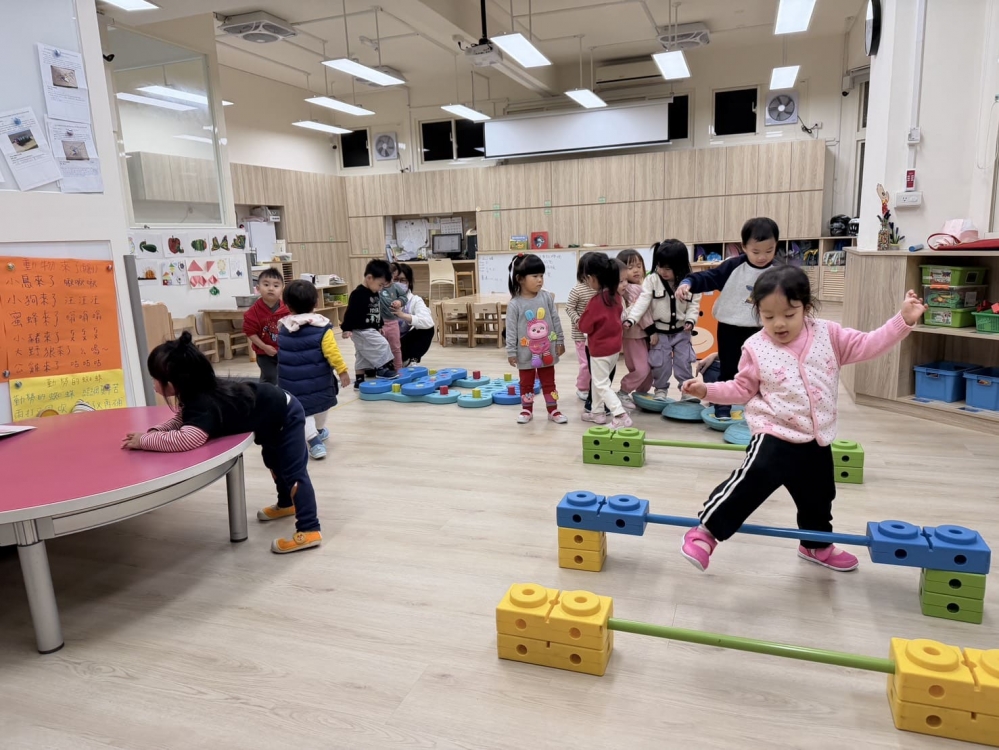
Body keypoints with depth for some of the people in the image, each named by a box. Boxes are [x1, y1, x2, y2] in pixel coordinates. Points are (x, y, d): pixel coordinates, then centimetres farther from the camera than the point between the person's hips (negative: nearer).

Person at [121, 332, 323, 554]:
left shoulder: (204, 405, -38)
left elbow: (184, 439, -51)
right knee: (274, 461, 28)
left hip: (286, 415, -10)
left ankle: (309, 530, -4)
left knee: (293, 470, -8)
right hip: (274, 411, 10)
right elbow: (181, 420, 4)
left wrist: (143, 441, -37)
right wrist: (153, 431, -13)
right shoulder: (198, 392, -10)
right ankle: (287, 503, 48)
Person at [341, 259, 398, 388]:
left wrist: (379, 326, 25)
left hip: (371, 329, 10)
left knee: (362, 355, 13)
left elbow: (377, 312, 21)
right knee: (382, 345, -13)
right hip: (361, 330, -10)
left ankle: (359, 380, 20)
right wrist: (347, 329, -24)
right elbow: (350, 312, -21)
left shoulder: (375, 294, 10)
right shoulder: (358, 294, -20)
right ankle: (383, 369, -1)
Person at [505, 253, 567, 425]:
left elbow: (556, 321, 3)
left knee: (549, 382, 13)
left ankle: (553, 410, 24)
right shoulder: (515, 304, -12)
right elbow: (511, 330, -10)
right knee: (526, 383, 12)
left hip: (546, 350, 2)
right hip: (526, 353, -2)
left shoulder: (547, 297, -4)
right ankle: (527, 410, 27)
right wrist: (511, 352, -9)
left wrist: (560, 341, 3)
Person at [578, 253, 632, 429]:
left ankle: (621, 416, -8)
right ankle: (597, 411, 29)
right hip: (614, 345, 8)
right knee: (599, 380, 21)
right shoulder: (615, 295, -1)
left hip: (600, 348, -8)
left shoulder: (596, 301, -24)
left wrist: (582, 320, 5)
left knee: (601, 384, 0)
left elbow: (584, 326, -15)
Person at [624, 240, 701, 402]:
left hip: (681, 331, 1)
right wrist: (631, 319, -33)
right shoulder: (651, 280, -13)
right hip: (659, 331, -1)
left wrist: (690, 320, -18)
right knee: (660, 363, 5)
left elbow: (694, 304, -2)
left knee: (684, 361, 8)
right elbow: (642, 301, -21)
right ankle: (661, 390, 24)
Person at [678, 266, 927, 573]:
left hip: (816, 441, 5)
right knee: (748, 485, -18)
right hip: (775, 437, -4)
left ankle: (816, 545, 47)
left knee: (818, 497, 22)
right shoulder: (756, 348, -8)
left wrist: (904, 320, -11)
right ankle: (706, 531, -2)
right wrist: (708, 390, -12)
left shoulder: (827, 335, -2)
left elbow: (867, 345, -1)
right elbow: (742, 389, 1)